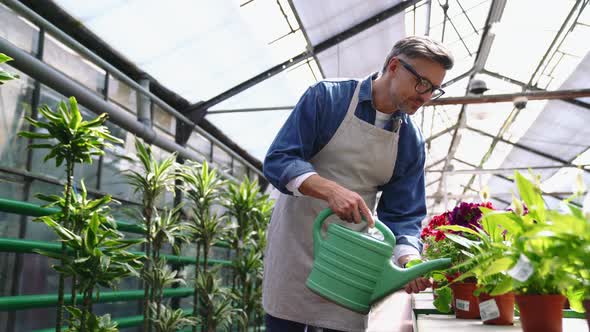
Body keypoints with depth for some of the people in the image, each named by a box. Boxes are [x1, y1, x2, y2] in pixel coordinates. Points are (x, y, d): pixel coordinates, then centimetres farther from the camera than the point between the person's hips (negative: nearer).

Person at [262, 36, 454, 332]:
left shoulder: (411, 142, 3)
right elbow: (278, 160, -15)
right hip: (295, 245, -3)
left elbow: (403, 214, 1)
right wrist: (331, 190, -32)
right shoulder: (326, 97, -9)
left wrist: (409, 260, -19)